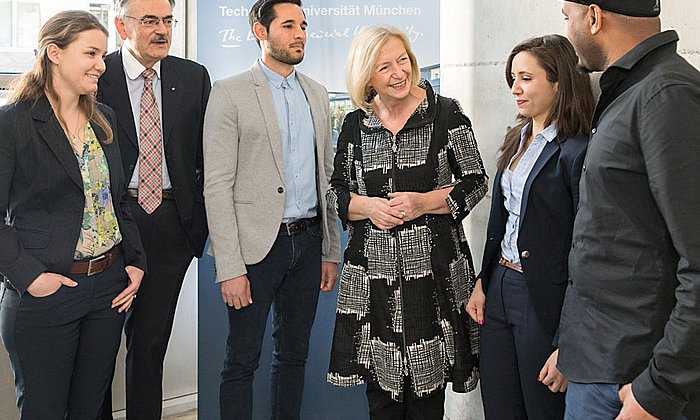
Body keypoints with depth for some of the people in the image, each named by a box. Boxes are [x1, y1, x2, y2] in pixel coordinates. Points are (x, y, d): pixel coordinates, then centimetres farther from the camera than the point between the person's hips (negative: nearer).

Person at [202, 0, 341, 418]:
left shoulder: (317, 94, 11)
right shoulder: (231, 93, -6)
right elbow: (217, 187, -11)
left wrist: (331, 250, 11)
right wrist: (230, 268, -15)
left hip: (308, 240, 5)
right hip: (257, 245, -5)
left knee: (294, 353, 16)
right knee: (242, 361, 5)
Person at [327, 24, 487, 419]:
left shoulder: (445, 113, -2)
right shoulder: (355, 124, 6)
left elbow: (476, 183, 0)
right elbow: (337, 191, 11)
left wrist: (423, 202, -15)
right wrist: (368, 207, -10)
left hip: (433, 269, -2)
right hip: (374, 273, 2)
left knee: (427, 388, 6)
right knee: (381, 387, 10)